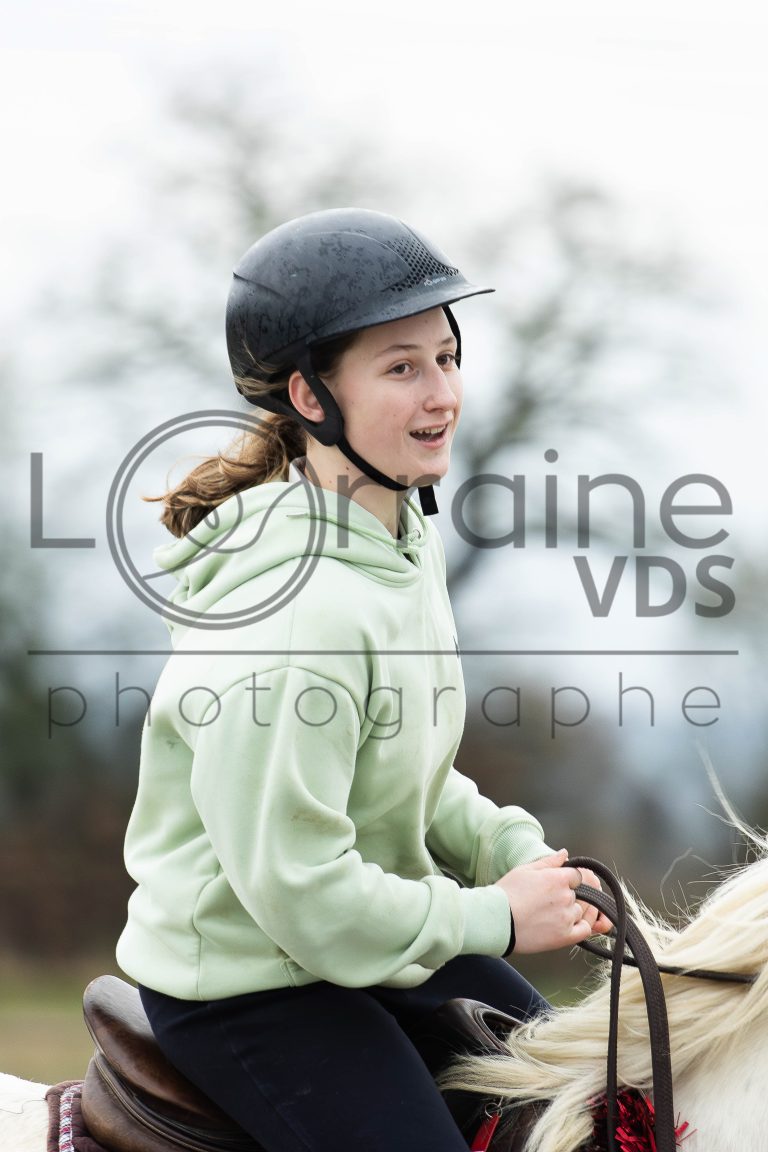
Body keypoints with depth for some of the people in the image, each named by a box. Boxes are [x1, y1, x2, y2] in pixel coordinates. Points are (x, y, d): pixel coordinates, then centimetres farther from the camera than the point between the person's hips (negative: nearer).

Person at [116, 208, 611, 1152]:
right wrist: (496, 916, -19)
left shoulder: (404, 537, 0)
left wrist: (514, 850, -2)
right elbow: (295, 886, -29)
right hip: (244, 989, -10)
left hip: (368, 940, 10)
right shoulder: (293, 611, -30)